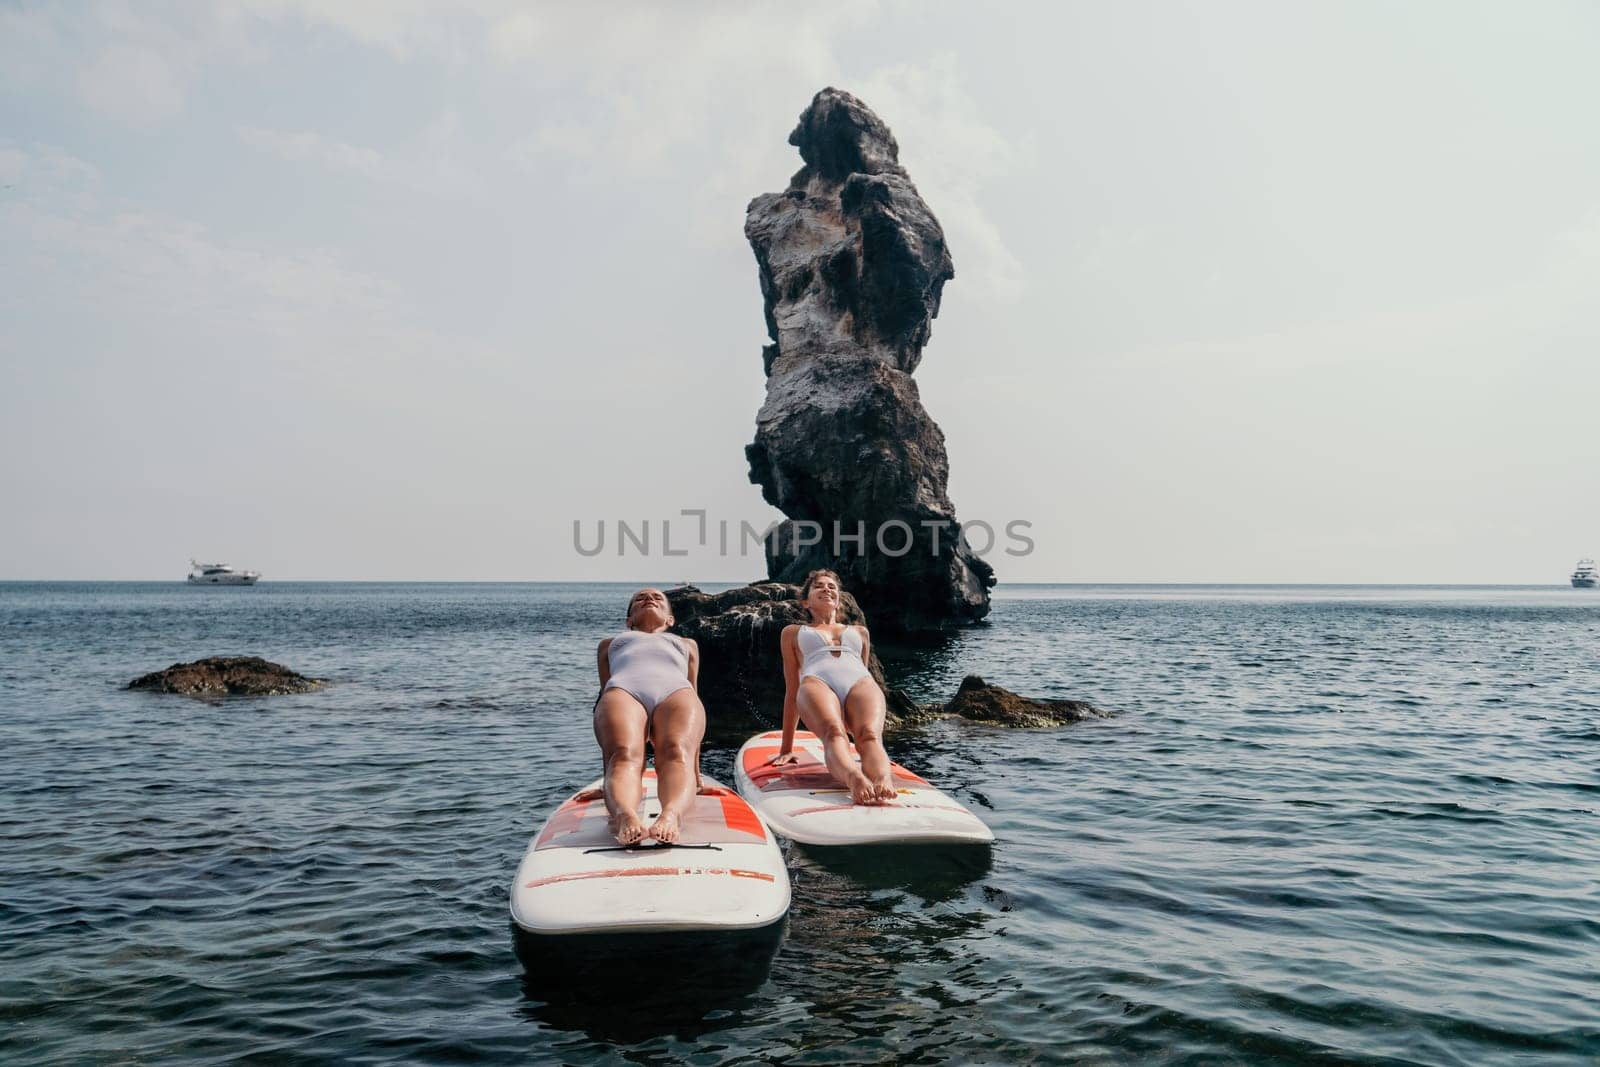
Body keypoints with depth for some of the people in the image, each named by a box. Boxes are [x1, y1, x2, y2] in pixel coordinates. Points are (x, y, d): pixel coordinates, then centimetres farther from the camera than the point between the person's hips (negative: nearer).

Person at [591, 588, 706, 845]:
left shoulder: (687, 645, 45)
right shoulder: (611, 643, 44)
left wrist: (696, 776, 23)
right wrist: (609, 778, 18)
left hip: (676, 692, 0)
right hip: (623, 691, 0)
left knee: (677, 755, -37)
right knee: (625, 757, -36)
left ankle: (671, 814, -64)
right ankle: (624, 815, -64)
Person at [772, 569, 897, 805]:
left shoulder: (860, 632, 40)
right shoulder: (793, 632, 35)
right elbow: (791, 692, 30)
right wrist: (786, 748, 25)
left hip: (861, 684, 2)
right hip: (816, 683, -1)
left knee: (869, 734, -36)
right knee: (833, 733, -39)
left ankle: (884, 781, -67)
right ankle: (855, 779, -69)